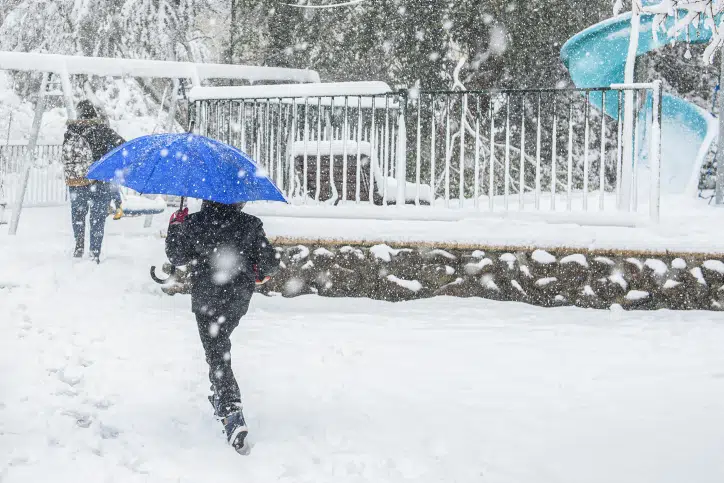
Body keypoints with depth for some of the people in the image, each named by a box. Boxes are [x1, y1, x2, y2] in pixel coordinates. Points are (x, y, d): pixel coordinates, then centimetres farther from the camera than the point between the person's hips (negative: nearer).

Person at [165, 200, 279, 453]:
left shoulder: (193, 223, -14)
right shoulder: (251, 225, -10)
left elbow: (177, 256, -2)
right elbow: (270, 263, -5)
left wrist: (175, 226, 11)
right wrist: (260, 273, 18)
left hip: (207, 301, -3)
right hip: (239, 299, 3)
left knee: (217, 355, -3)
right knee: (220, 342, 31)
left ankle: (232, 415, -20)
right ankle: (220, 396, 42)